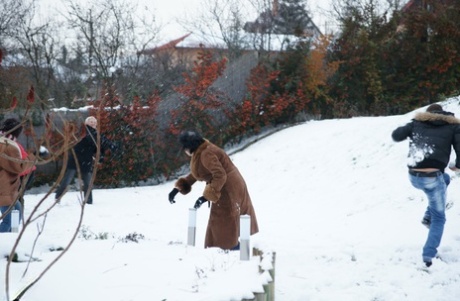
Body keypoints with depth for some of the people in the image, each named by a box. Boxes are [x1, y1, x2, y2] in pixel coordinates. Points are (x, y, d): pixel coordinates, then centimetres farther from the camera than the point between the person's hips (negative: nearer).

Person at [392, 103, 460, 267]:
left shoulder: (418, 122, 17)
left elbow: (396, 135, 12)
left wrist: (410, 131, 34)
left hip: (413, 176, 4)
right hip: (432, 177, -4)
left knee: (444, 179, 37)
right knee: (438, 217, 15)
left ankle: (428, 215, 25)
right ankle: (429, 255, -1)